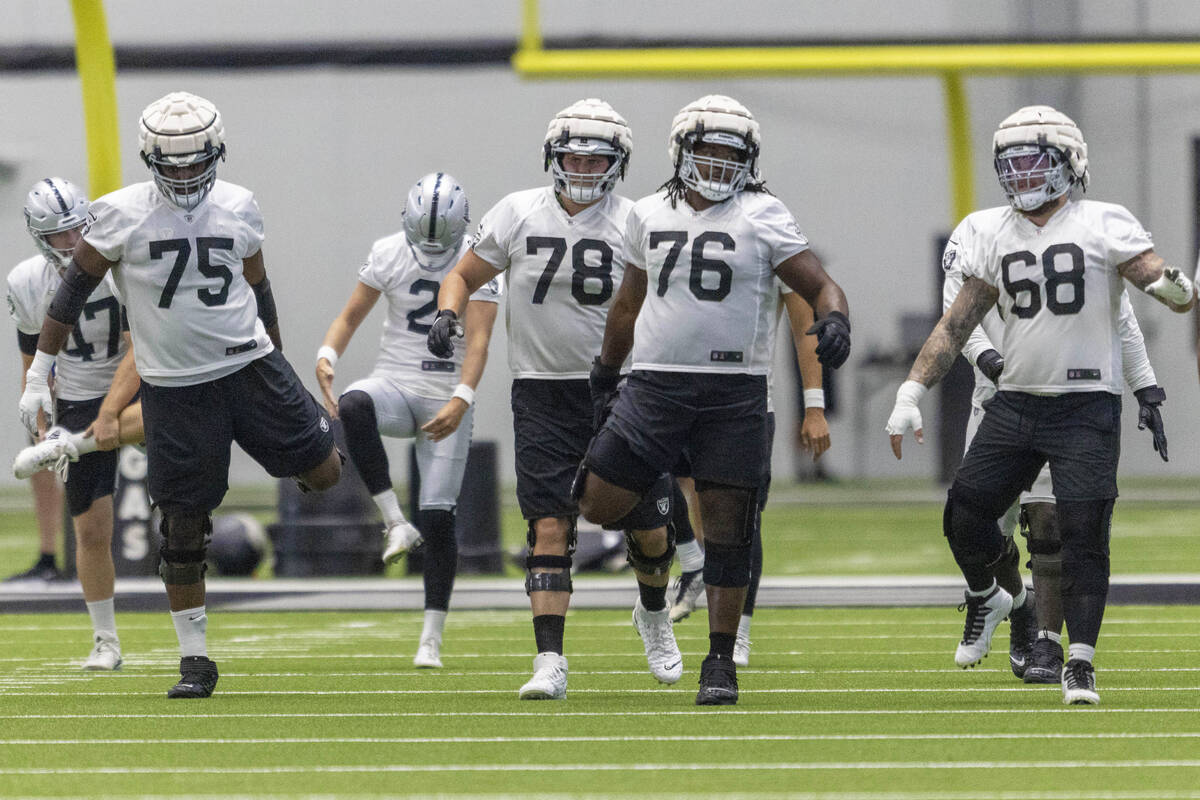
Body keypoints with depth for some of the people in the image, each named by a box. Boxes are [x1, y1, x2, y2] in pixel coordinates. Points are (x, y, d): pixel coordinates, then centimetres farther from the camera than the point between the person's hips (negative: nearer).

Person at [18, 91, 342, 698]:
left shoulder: (237, 208, 2)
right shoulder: (122, 216, -7)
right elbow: (73, 290, -1)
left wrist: (278, 366, 24)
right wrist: (38, 375, -3)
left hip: (249, 366, 2)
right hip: (175, 391, -2)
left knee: (324, 473, -4)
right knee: (183, 527, 0)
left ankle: (312, 424, 34)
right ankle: (195, 661, 13)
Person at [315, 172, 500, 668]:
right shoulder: (388, 254, -2)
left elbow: (478, 342, -16)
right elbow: (351, 316, 3)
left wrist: (460, 401, -31)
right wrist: (327, 357, -18)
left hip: (446, 400, -2)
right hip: (395, 386, 2)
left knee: (439, 519, -6)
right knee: (354, 406, -36)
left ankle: (432, 639, 5)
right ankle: (395, 523, -30)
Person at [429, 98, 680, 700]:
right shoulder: (519, 214, 0)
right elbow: (464, 276, 11)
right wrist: (446, 314, -9)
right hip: (542, 394, 0)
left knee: (648, 529, 4)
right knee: (550, 527, -9)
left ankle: (654, 611, 37)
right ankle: (550, 663, -10)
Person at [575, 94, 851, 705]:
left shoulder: (763, 218, -1)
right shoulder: (649, 217, 10)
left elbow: (820, 286, -4)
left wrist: (833, 322, -26)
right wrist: (606, 368, 32)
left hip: (734, 395, -3)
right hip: (657, 382, 3)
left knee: (727, 527, -2)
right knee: (598, 506, -2)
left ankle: (720, 660, 6)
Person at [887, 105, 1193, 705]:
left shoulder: (1102, 226, -4)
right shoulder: (993, 234, 9)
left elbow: (1164, 285, -8)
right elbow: (958, 323, 12)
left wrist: (1177, 290, -34)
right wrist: (910, 392, 4)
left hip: (1086, 406, -4)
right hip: (1015, 402, 4)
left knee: (1083, 533, -11)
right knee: (965, 515, 0)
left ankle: (1080, 663, -5)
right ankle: (984, 599, 31)